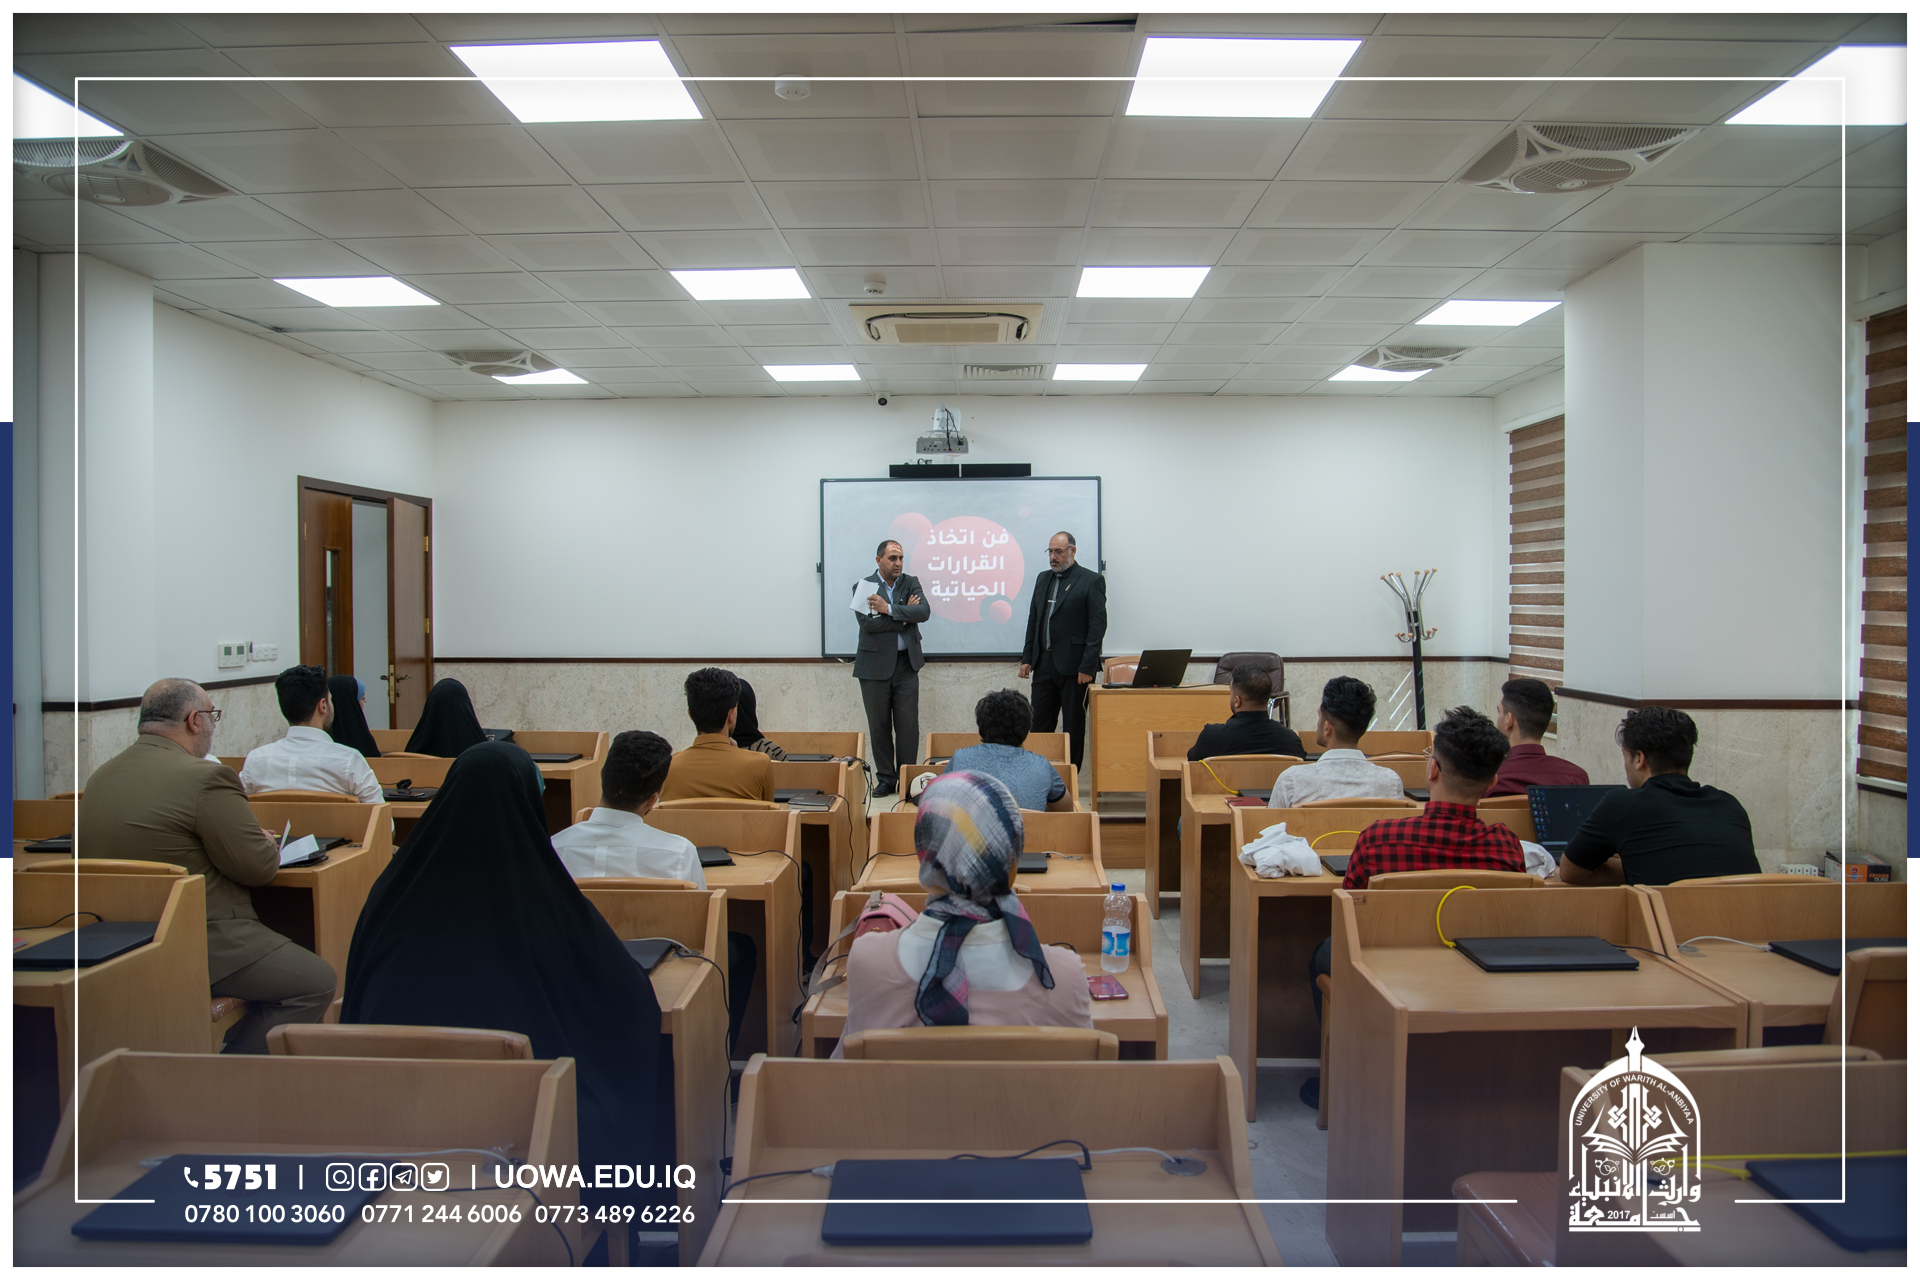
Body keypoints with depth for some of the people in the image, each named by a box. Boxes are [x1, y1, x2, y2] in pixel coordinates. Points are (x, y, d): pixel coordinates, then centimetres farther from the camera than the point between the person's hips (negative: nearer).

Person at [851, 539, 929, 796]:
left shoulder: (910, 582, 7)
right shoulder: (863, 587, -1)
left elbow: (924, 611, -10)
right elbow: (868, 623, -15)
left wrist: (890, 609, -18)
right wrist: (905, 614, -11)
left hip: (906, 664, 2)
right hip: (875, 665, -2)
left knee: (908, 724, 0)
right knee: (879, 725, 5)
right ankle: (885, 779, 17)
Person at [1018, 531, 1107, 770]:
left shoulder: (1092, 581, -6)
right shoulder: (1043, 579, 14)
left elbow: (1098, 625, -11)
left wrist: (1087, 666, -16)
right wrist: (1027, 658, 10)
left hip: (1074, 667, -6)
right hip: (1044, 664, 6)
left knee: (1073, 728, 3)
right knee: (1039, 726, 6)